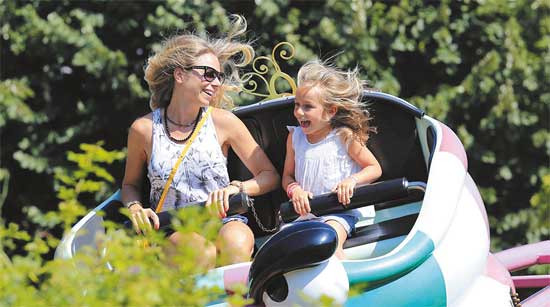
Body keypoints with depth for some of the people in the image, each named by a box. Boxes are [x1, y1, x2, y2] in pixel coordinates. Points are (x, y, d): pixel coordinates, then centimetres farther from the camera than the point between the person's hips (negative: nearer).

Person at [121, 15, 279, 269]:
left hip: (221, 221, 1)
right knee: (199, 247, -36)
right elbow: (130, 184, 19)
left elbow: (270, 175, 7)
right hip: (169, 232, -1)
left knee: (237, 242, -35)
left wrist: (235, 188, -12)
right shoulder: (144, 129, 3)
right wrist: (135, 208, -3)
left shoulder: (224, 122, 3)